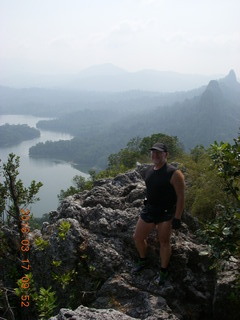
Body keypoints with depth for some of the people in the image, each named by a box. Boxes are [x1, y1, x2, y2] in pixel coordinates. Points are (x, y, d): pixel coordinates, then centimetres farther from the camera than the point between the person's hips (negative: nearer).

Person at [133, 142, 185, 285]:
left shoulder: (174, 174, -18)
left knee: (164, 242, 3)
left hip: (166, 213, -7)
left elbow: (181, 197, -17)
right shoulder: (149, 171, 5)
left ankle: (164, 271, 22)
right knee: (138, 238, 12)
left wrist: (177, 218, -18)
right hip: (149, 209, 7)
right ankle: (143, 261, 37)